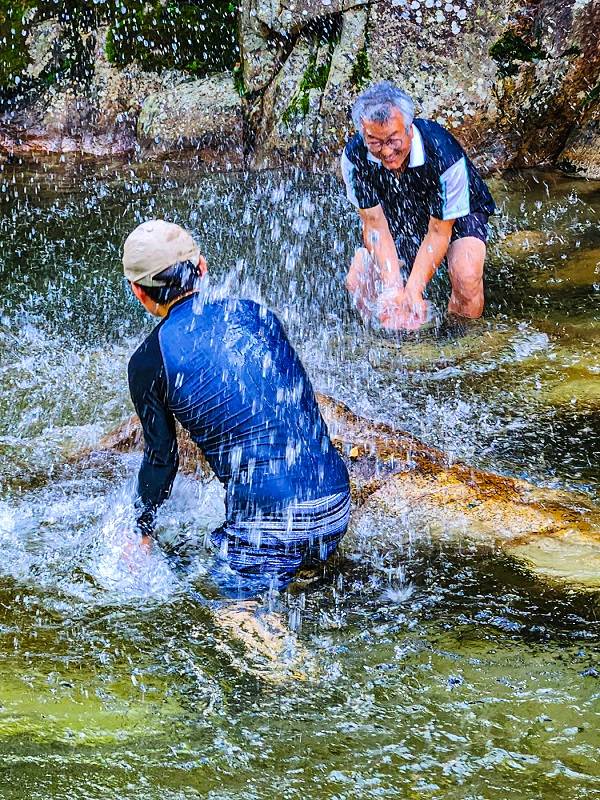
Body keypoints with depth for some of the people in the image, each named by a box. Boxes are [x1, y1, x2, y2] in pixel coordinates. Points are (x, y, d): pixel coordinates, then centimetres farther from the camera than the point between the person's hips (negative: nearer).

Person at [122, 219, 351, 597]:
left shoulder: (149, 361, -1)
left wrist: (142, 534, 28)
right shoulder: (255, 313, 13)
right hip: (336, 508, 6)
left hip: (267, 517, -6)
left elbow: (161, 458, 10)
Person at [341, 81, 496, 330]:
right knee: (357, 281, -15)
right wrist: (393, 288, -33)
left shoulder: (445, 156, -38)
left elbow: (439, 232, -29)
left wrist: (413, 290, -35)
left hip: (455, 216, -4)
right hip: (401, 219, 4)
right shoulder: (354, 156, -27)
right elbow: (375, 225, -22)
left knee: (466, 277, -32)